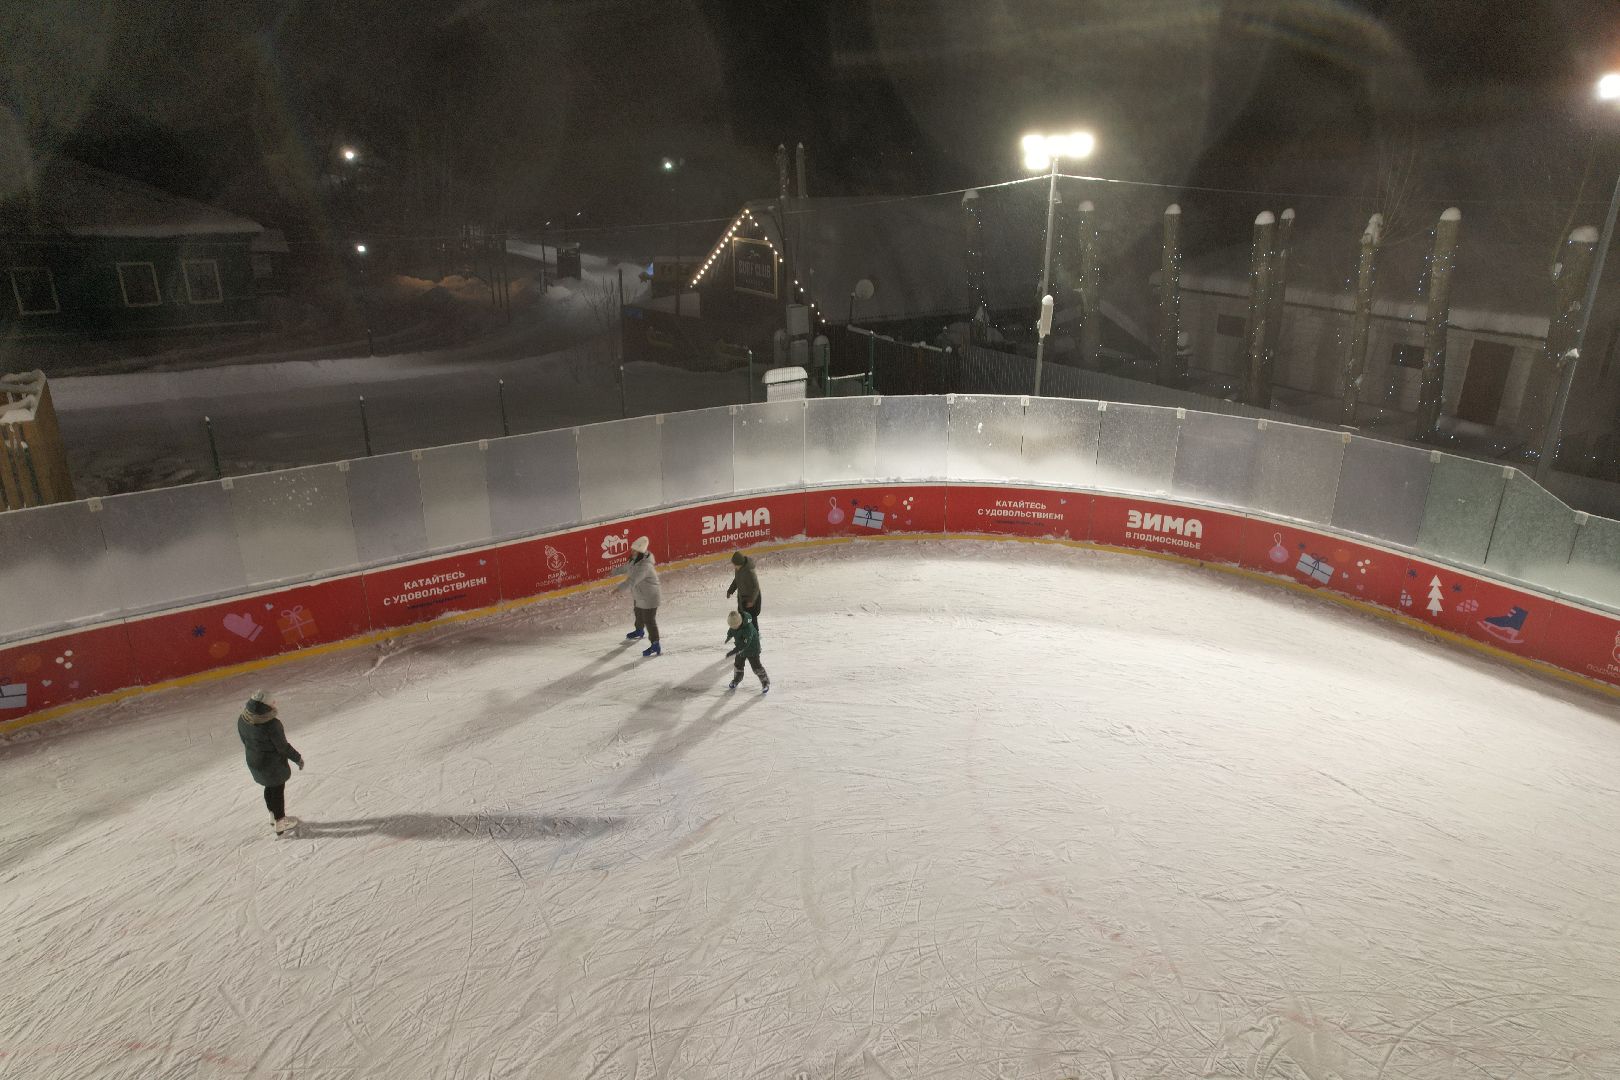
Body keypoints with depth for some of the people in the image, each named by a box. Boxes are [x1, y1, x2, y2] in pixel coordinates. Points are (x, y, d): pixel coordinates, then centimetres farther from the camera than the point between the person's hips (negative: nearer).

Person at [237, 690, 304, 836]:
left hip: (253, 762, 7)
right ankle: (280, 823, 27)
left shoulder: (242, 720, -12)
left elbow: (245, 742, 4)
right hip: (273, 764, -7)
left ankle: (274, 815, 45)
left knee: (270, 787, 27)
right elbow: (283, 747, -23)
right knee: (278, 789, 13)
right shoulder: (271, 724, -34)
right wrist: (298, 758, -7)